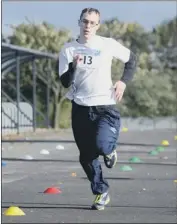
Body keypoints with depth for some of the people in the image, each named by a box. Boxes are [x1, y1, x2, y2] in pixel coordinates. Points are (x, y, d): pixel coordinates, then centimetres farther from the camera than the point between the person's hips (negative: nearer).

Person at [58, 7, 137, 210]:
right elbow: (65, 83, -5)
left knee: (101, 146, -24)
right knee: (86, 156, 5)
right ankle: (101, 192, 24)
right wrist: (74, 66, -23)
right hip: (80, 108, 2)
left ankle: (110, 150, 14)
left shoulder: (108, 45, -1)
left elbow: (131, 59, 14)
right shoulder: (68, 49, 1)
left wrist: (123, 81, 2)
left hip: (105, 108, -2)